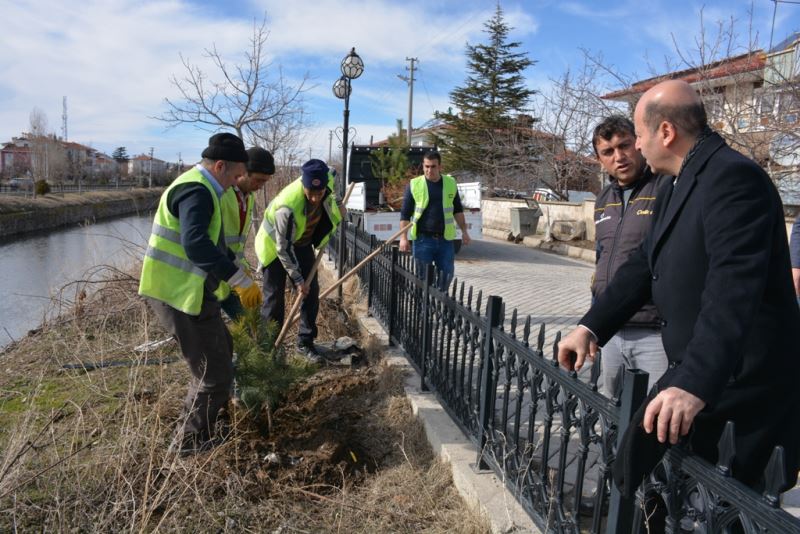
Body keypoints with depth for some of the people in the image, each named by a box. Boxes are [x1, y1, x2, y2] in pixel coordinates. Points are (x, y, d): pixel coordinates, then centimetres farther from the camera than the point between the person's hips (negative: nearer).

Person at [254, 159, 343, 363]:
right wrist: (298, 279, -23)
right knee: (274, 297, -2)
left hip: (302, 243, 6)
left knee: (311, 292, 2)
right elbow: (284, 248, -29)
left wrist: (336, 207, 0)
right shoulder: (287, 208, -39)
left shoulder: (326, 181, -23)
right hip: (275, 246, -6)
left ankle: (305, 343, 13)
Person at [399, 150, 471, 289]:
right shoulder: (414, 185, -2)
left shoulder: (450, 183, 6)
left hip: (445, 239, 3)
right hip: (423, 239, -2)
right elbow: (405, 213, 0)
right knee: (423, 277, 3)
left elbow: (457, 210, 16)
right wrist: (403, 237, -7)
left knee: (446, 274, 7)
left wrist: (464, 231, 12)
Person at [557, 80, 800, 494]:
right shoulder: (677, 187, 13)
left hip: (737, 380, -9)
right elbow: (645, 265, 14)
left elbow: (734, 286, -29)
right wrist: (590, 327, 6)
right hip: (693, 370, 9)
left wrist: (693, 383, -37)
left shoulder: (734, 177, -18)